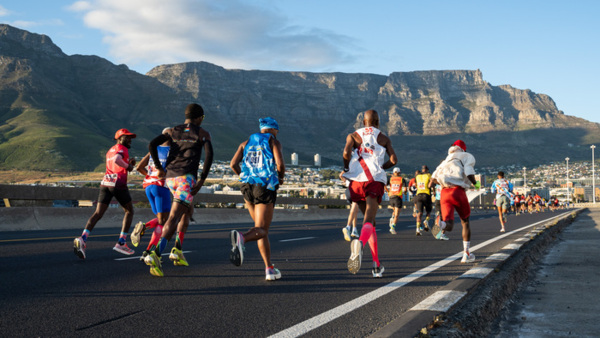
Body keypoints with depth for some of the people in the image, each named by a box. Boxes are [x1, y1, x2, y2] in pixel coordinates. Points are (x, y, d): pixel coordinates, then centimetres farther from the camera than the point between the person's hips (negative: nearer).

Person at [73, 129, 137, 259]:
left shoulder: (109, 151, 26)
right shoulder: (122, 148, -1)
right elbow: (116, 160, -23)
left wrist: (128, 164, 21)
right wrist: (128, 166, -8)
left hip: (105, 184, 7)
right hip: (119, 185, -7)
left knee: (98, 214, 0)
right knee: (129, 211, 13)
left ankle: (83, 239, -22)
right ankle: (121, 243, 9)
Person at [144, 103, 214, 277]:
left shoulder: (171, 131, 17)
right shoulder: (203, 134, 8)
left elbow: (152, 144, 2)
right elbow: (209, 155, -8)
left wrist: (158, 167, 9)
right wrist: (202, 181, -8)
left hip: (170, 178, 6)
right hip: (187, 177, -6)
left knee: (187, 211, 26)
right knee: (173, 217, -14)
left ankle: (178, 249, 15)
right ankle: (155, 255, -30)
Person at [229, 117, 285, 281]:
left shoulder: (246, 142, 18)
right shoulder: (273, 142, 5)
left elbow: (233, 164, 7)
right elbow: (280, 165, -9)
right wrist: (280, 178, 11)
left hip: (247, 186, 5)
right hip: (266, 187, -5)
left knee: (262, 228, 14)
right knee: (261, 229, -8)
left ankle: (269, 269, 10)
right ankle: (241, 237, -43)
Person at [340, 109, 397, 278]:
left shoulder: (353, 136, 14)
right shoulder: (384, 138, 16)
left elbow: (346, 152, -6)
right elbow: (393, 160, 4)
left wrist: (346, 170, 10)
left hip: (357, 181, 2)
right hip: (375, 180, -2)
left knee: (370, 220, 16)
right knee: (369, 221, -13)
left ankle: (377, 265, 17)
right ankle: (360, 243, -49)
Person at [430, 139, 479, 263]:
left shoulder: (446, 161, 28)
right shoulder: (468, 157, 12)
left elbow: (433, 179, 18)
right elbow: (469, 174, -7)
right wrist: (476, 184, 13)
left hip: (444, 192, 3)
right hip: (458, 191, -3)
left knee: (449, 225, -3)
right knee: (465, 222, 17)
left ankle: (442, 224, -42)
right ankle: (466, 254, 19)